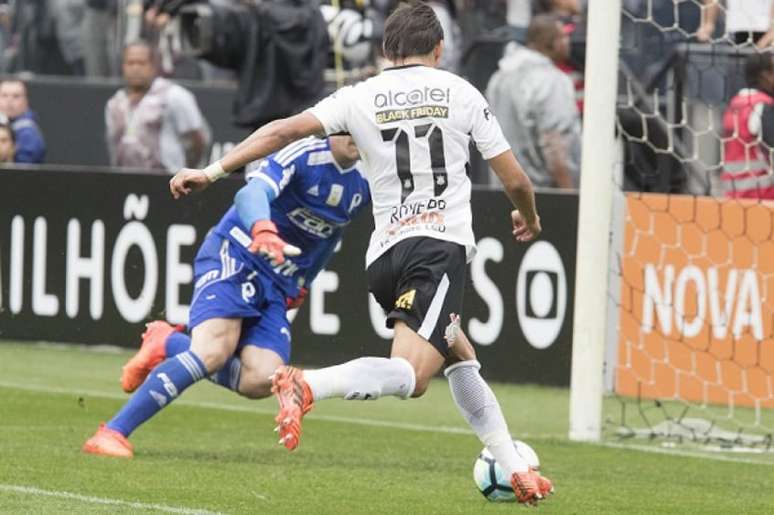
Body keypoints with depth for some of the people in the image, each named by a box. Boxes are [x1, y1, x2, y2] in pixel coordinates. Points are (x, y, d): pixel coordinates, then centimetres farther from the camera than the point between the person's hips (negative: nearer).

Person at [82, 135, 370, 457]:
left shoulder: (362, 186, 6)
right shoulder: (303, 155, -14)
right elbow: (253, 192, -32)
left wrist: (301, 284, 26)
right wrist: (263, 230, -53)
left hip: (278, 285, 7)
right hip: (235, 256, -7)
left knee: (261, 379, -18)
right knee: (214, 351, -29)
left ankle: (167, 346, 4)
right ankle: (113, 433, -25)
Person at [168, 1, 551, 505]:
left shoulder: (361, 97, 9)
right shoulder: (461, 93, 6)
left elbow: (284, 130, -1)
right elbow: (516, 180, 9)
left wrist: (212, 172, 4)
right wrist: (529, 217, 31)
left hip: (384, 253, 5)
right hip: (440, 243, -5)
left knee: (461, 362, 23)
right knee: (411, 374, -20)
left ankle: (514, 469, 22)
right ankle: (306, 385, -42)